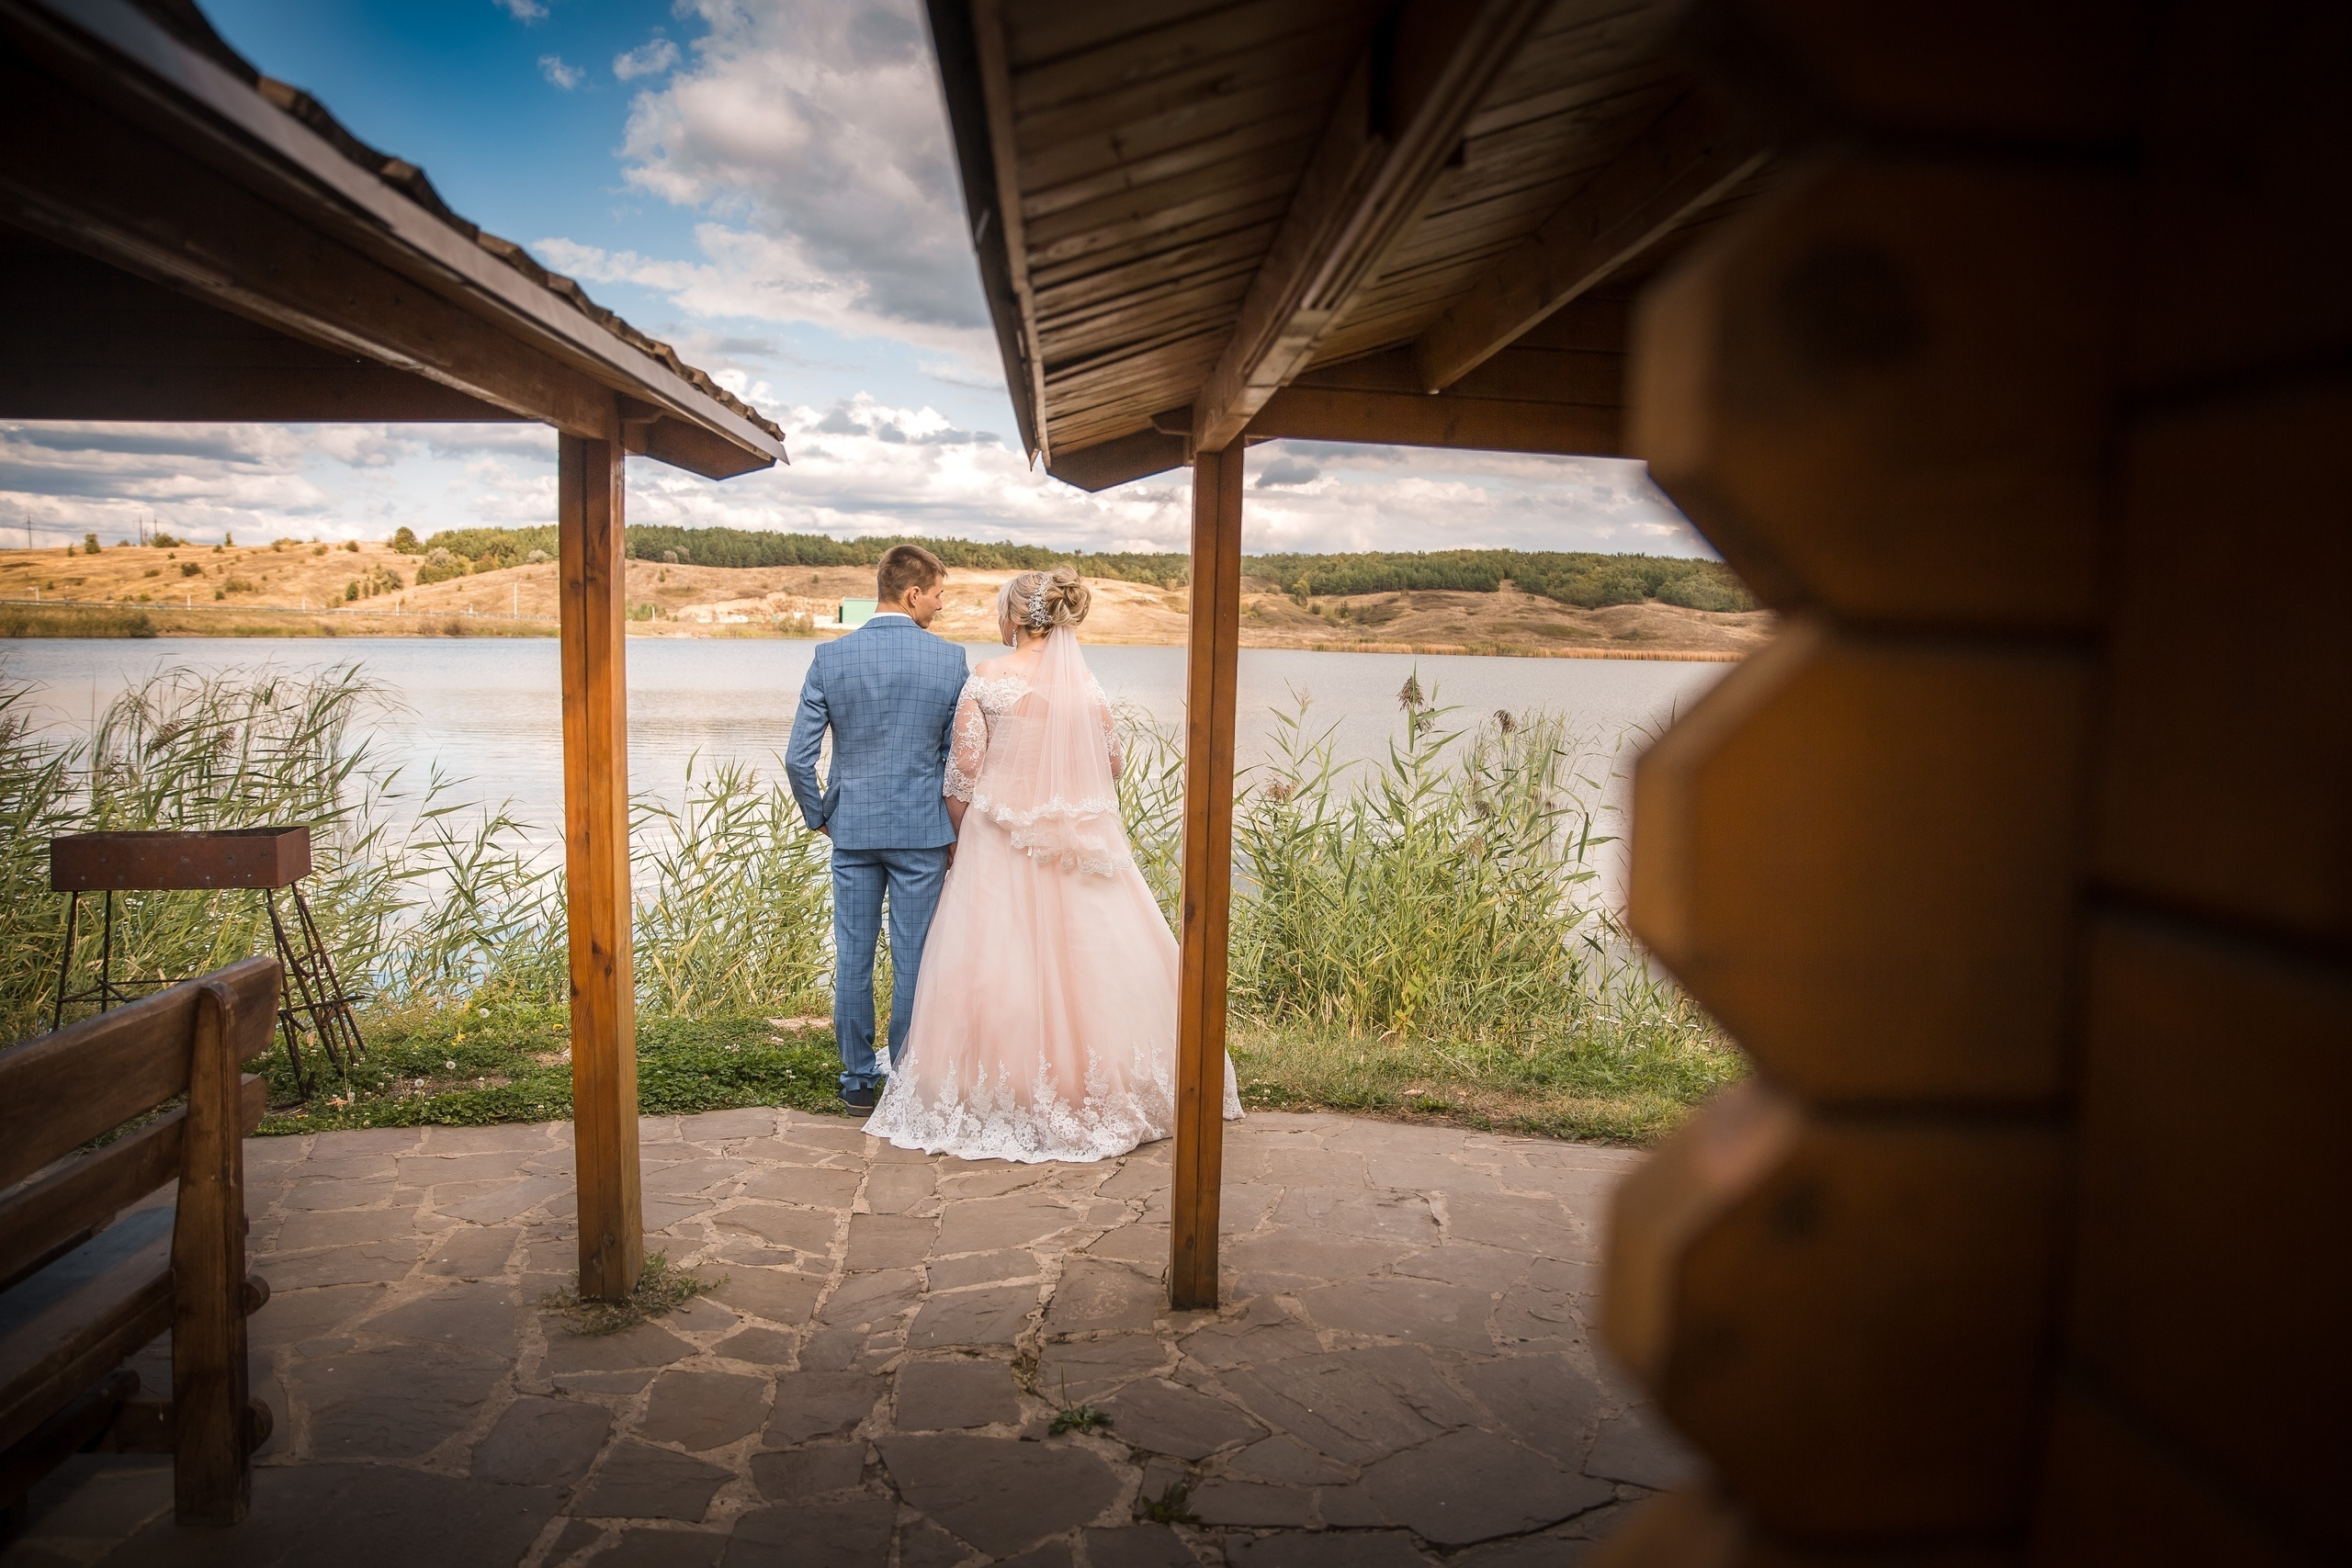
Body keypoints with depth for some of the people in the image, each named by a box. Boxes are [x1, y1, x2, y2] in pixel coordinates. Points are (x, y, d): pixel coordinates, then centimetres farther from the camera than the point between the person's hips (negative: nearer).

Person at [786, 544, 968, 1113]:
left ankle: (859, 1082, 19)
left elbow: (798, 757, -5)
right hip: (922, 832, -1)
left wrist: (819, 815, 11)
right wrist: (954, 830, 7)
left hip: (852, 830, 2)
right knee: (913, 962, 7)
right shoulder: (949, 659, -7)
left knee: (853, 961, 10)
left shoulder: (831, 657, -4)